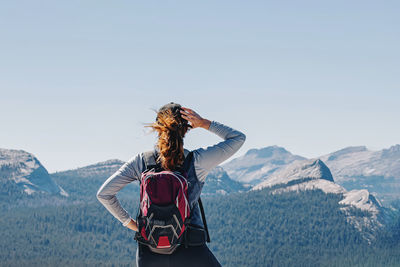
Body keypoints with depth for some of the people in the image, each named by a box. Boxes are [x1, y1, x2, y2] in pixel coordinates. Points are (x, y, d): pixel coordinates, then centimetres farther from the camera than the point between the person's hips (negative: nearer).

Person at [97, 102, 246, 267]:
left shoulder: (141, 161, -1)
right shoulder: (197, 161, -7)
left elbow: (103, 193, 0)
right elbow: (238, 138, 5)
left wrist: (127, 221, 9)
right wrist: (204, 124, 0)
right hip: (190, 252, -2)